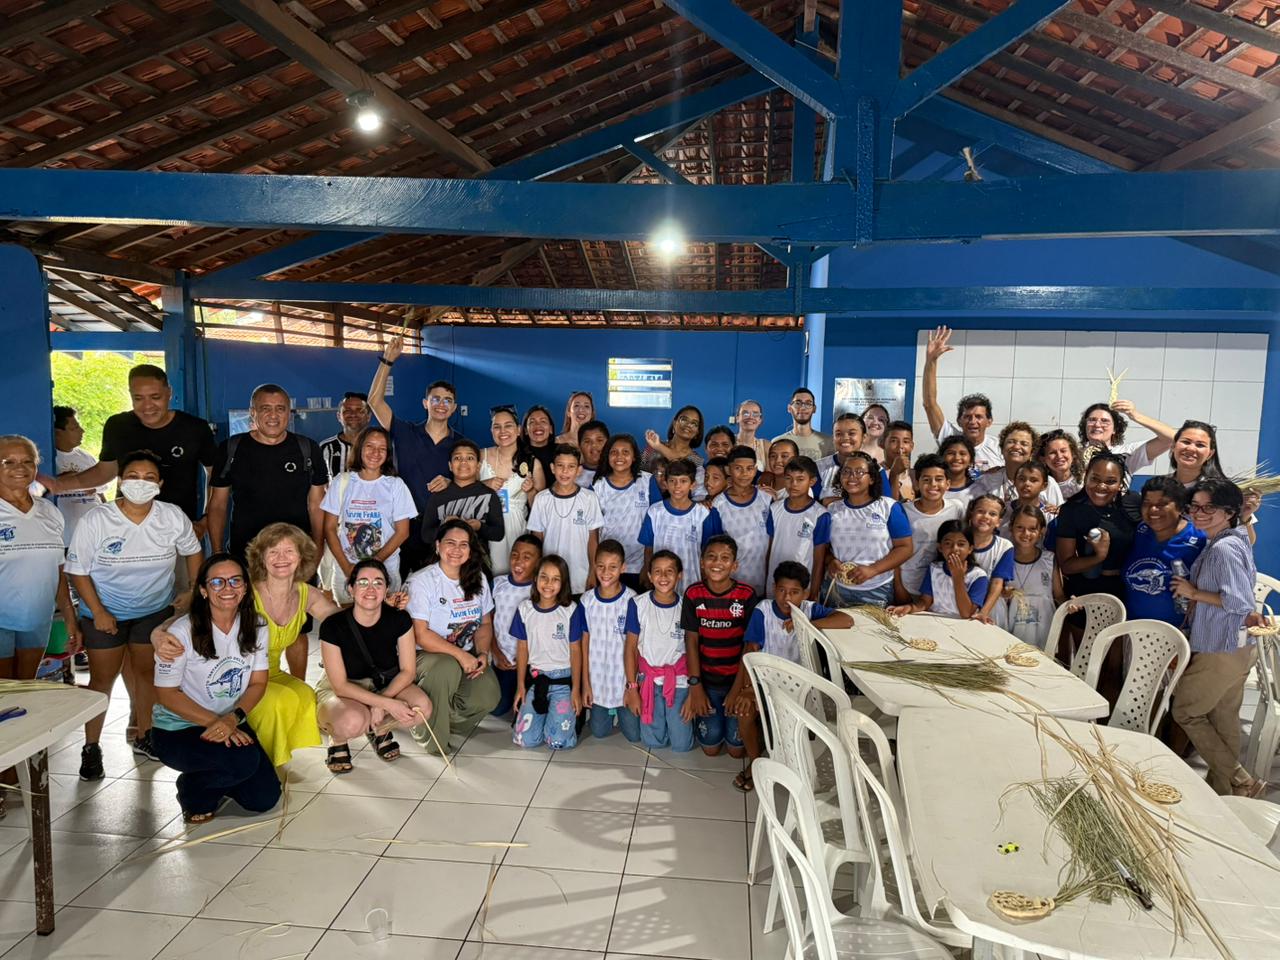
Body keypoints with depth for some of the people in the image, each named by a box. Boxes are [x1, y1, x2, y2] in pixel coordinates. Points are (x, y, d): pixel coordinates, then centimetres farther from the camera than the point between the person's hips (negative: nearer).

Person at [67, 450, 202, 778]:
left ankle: (144, 736, 30)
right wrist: (98, 612, -16)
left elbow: (192, 551, 5)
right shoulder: (96, 520, -19)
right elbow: (78, 570, -11)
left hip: (155, 610, 2)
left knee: (146, 672, 14)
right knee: (102, 679, 4)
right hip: (105, 613, -2)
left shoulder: (173, 517, -13)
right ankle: (91, 747, 19)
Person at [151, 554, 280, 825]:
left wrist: (233, 719, -20)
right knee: (244, 760, -30)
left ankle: (213, 778, 26)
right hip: (177, 730, -5)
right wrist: (215, 722, -22)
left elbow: (258, 683, -1)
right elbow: (167, 694, -14)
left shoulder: (255, 627, -5)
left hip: (232, 724, 5)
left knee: (265, 798, -4)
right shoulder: (183, 632, -19)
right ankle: (193, 792, 3)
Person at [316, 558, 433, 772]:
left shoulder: (399, 619, -15)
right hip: (340, 690, -3)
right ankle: (337, 740, 2)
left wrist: (381, 702, -22)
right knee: (354, 721, -38)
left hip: (386, 685, 3)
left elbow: (408, 671, -7)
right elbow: (340, 685, -19)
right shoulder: (333, 626, -23)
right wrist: (388, 704, -28)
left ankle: (378, 729, 7)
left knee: (422, 708, -27)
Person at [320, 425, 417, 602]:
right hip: (344, 570, 1)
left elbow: (402, 532, -1)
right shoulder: (341, 481, 4)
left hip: (385, 569, -1)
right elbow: (330, 528, 2)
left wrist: (375, 562, -11)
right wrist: (347, 567, -7)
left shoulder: (395, 485, 1)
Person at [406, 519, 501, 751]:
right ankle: (430, 735, -13)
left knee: (488, 696, -23)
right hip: (427, 654, -4)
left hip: (468, 655, 5)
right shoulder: (422, 581, -12)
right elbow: (420, 635, -17)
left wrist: (482, 653, -8)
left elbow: (485, 623, 11)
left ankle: (445, 719, 9)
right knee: (448, 667, -38)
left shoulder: (478, 578, 6)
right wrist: (460, 654, -23)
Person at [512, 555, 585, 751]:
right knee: (525, 740, -9)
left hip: (563, 679, -2)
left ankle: (571, 712, 17)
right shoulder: (524, 609, 0)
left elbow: (575, 650, -3)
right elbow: (522, 648, 6)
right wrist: (520, 685, 5)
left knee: (559, 741, -15)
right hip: (535, 678, 3)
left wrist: (576, 689, -5)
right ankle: (544, 711, 20)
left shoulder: (571, 610, -7)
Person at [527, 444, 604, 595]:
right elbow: (537, 540, 4)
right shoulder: (541, 499, -2)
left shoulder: (589, 499, -4)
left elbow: (593, 538, 2)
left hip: (581, 577, -1)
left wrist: (594, 572, 0)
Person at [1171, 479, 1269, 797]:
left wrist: (1194, 593, -17)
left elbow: (1240, 602, -26)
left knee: (1185, 712, 4)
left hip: (1221, 652, -10)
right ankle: (1223, 785, 30)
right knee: (1224, 717, 18)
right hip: (1239, 647, 10)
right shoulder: (1236, 540, 9)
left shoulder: (1223, 548, -22)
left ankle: (1240, 782, 6)